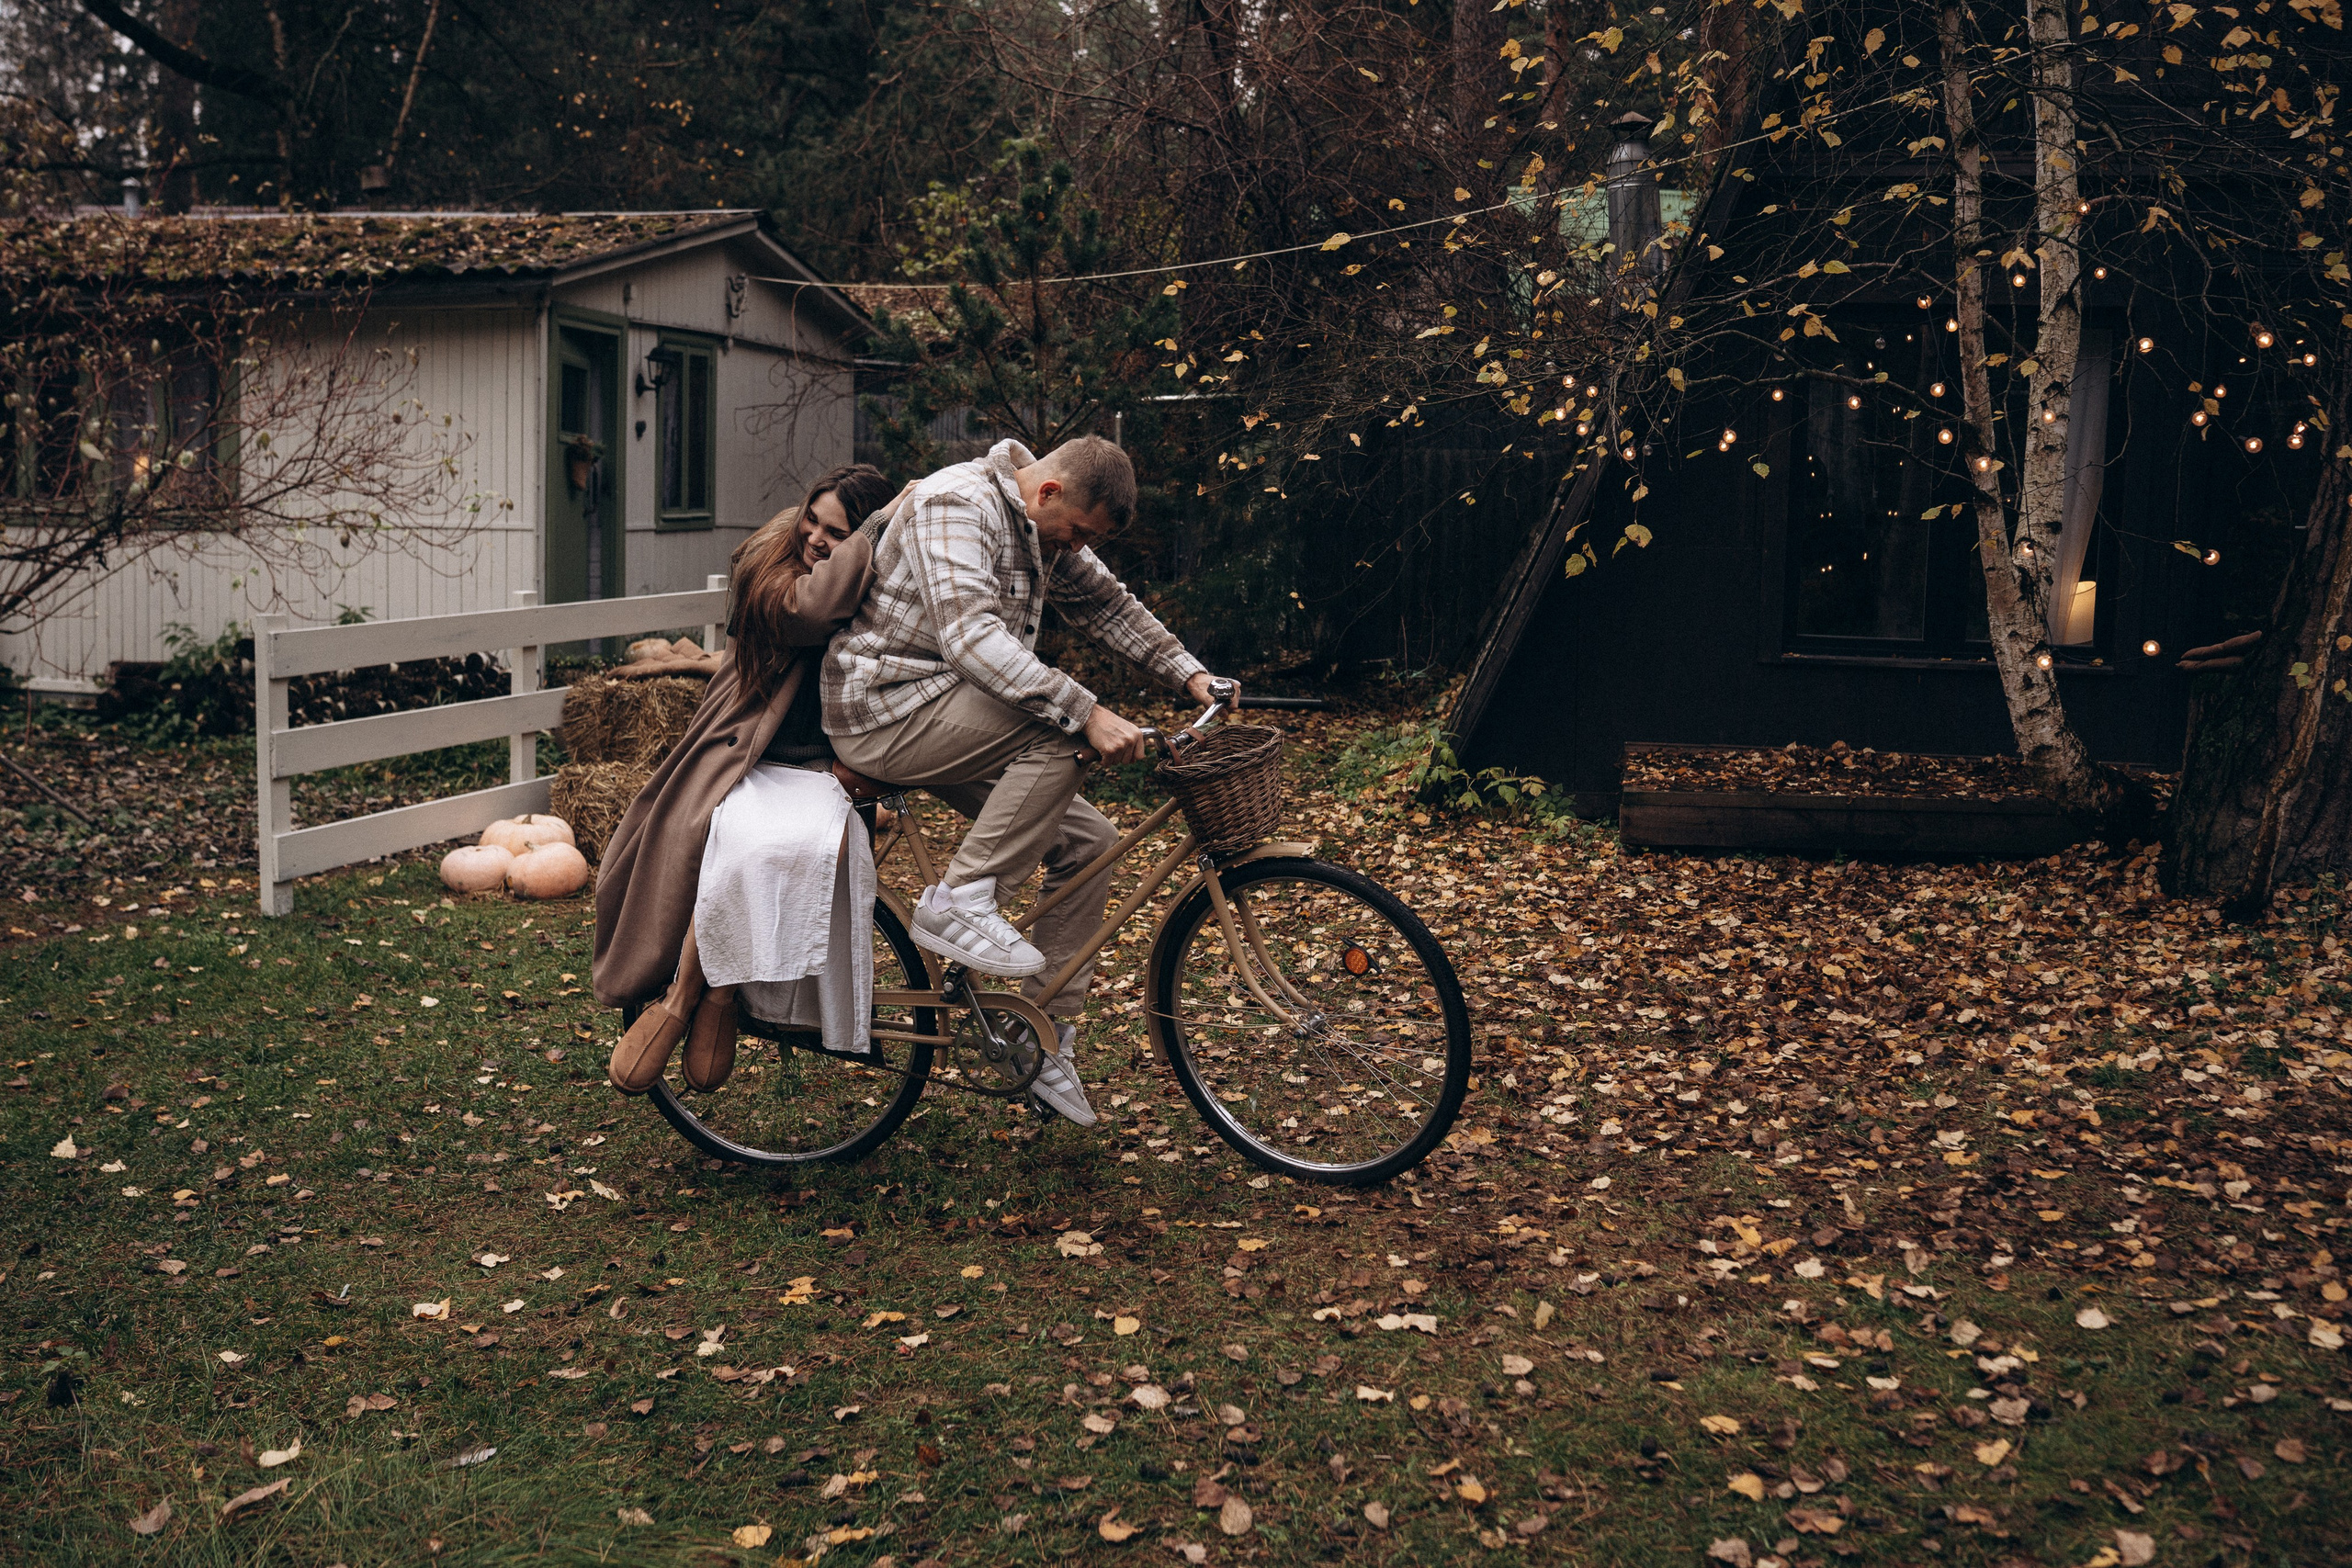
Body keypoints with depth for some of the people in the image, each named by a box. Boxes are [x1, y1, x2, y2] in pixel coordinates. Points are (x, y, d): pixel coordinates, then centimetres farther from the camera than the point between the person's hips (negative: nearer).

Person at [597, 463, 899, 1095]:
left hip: (821, 773, 2)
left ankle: (715, 996, -16)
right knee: (742, 848, -37)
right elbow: (812, 609, -24)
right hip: (743, 760, -2)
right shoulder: (767, 561, -3)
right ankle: (679, 995, -14)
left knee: (822, 849, -35)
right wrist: (884, 523, -20)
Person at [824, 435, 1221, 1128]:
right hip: (886, 711, -9)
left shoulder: (1046, 528, 9)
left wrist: (1190, 674, 8)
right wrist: (1085, 712, -39)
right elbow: (970, 636, -33)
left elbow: (1106, 603, 21)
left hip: (948, 721, 9)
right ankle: (958, 901, -19)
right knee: (1061, 731, -29)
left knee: (1088, 841, 3)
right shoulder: (955, 505, -19)